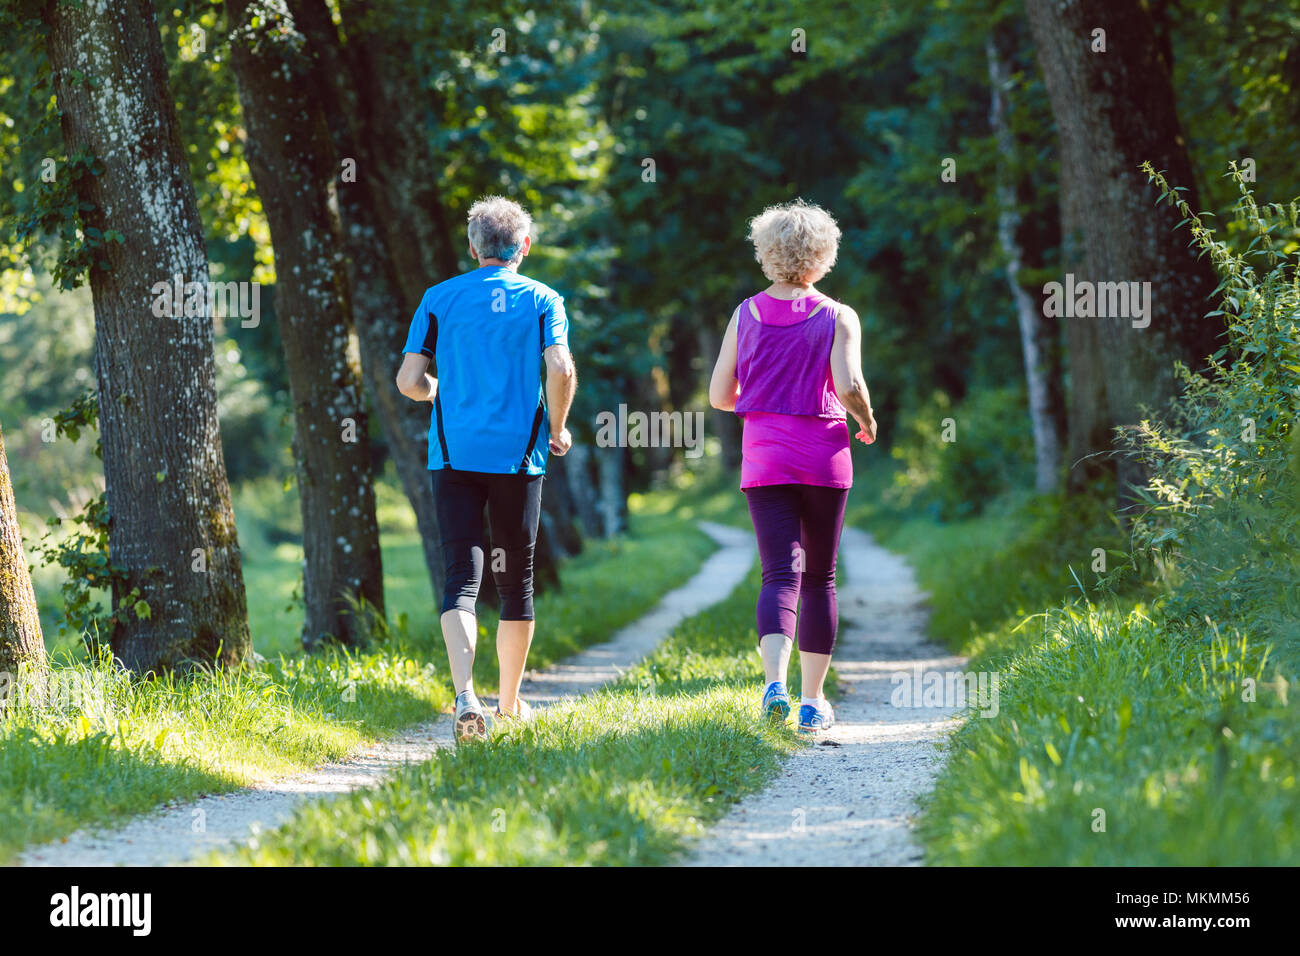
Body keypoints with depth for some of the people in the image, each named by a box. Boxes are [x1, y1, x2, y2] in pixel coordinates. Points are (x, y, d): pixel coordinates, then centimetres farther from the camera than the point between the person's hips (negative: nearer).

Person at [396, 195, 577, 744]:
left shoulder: (439, 299, 6)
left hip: (454, 453, 0)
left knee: (461, 578, -4)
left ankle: (465, 695, -24)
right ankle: (510, 700, 24)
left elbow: (409, 381, 2)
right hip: (518, 455, 0)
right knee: (515, 578, 13)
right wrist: (557, 429, 4)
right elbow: (561, 371, -12)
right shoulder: (542, 300, 2)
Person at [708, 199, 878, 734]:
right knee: (819, 578, 11)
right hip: (825, 455, -1)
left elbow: (720, 396, 5)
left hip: (764, 458, 1)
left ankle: (775, 681, -29)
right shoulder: (837, 318, -3)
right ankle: (814, 701, 13)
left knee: (781, 573, -4)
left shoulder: (745, 315, 4)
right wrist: (866, 422, 4)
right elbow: (848, 386, -16)